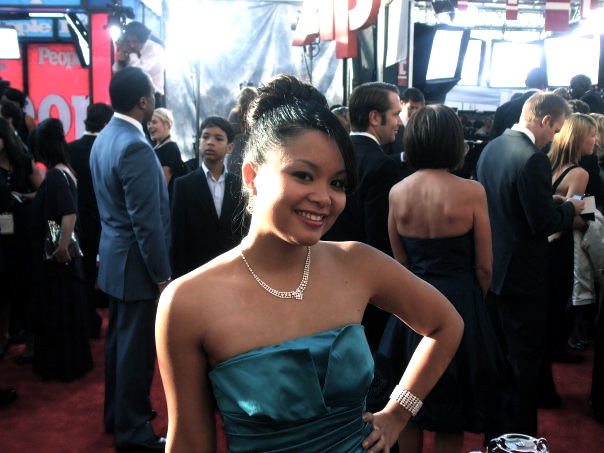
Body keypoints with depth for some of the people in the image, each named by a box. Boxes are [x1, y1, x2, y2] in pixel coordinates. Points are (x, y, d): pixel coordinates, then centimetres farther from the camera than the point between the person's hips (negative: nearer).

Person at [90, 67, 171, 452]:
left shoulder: (105, 138, 8)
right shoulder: (136, 148, -23)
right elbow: (146, 222, -23)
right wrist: (162, 275, -16)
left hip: (115, 255, 10)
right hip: (136, 262, -10)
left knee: (119, 339, 19)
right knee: (137, 346, 2)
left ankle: (117, 413, 35)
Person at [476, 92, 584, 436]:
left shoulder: (492, 147, 4)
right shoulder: (534, 159, -23)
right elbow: (544, 224, -22)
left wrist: (552, 201, 12)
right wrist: (569, 208, -3)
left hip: (492, 266, 9)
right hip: (522, 273, -9)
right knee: (526, 357, 5)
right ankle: (521, 433, 17)